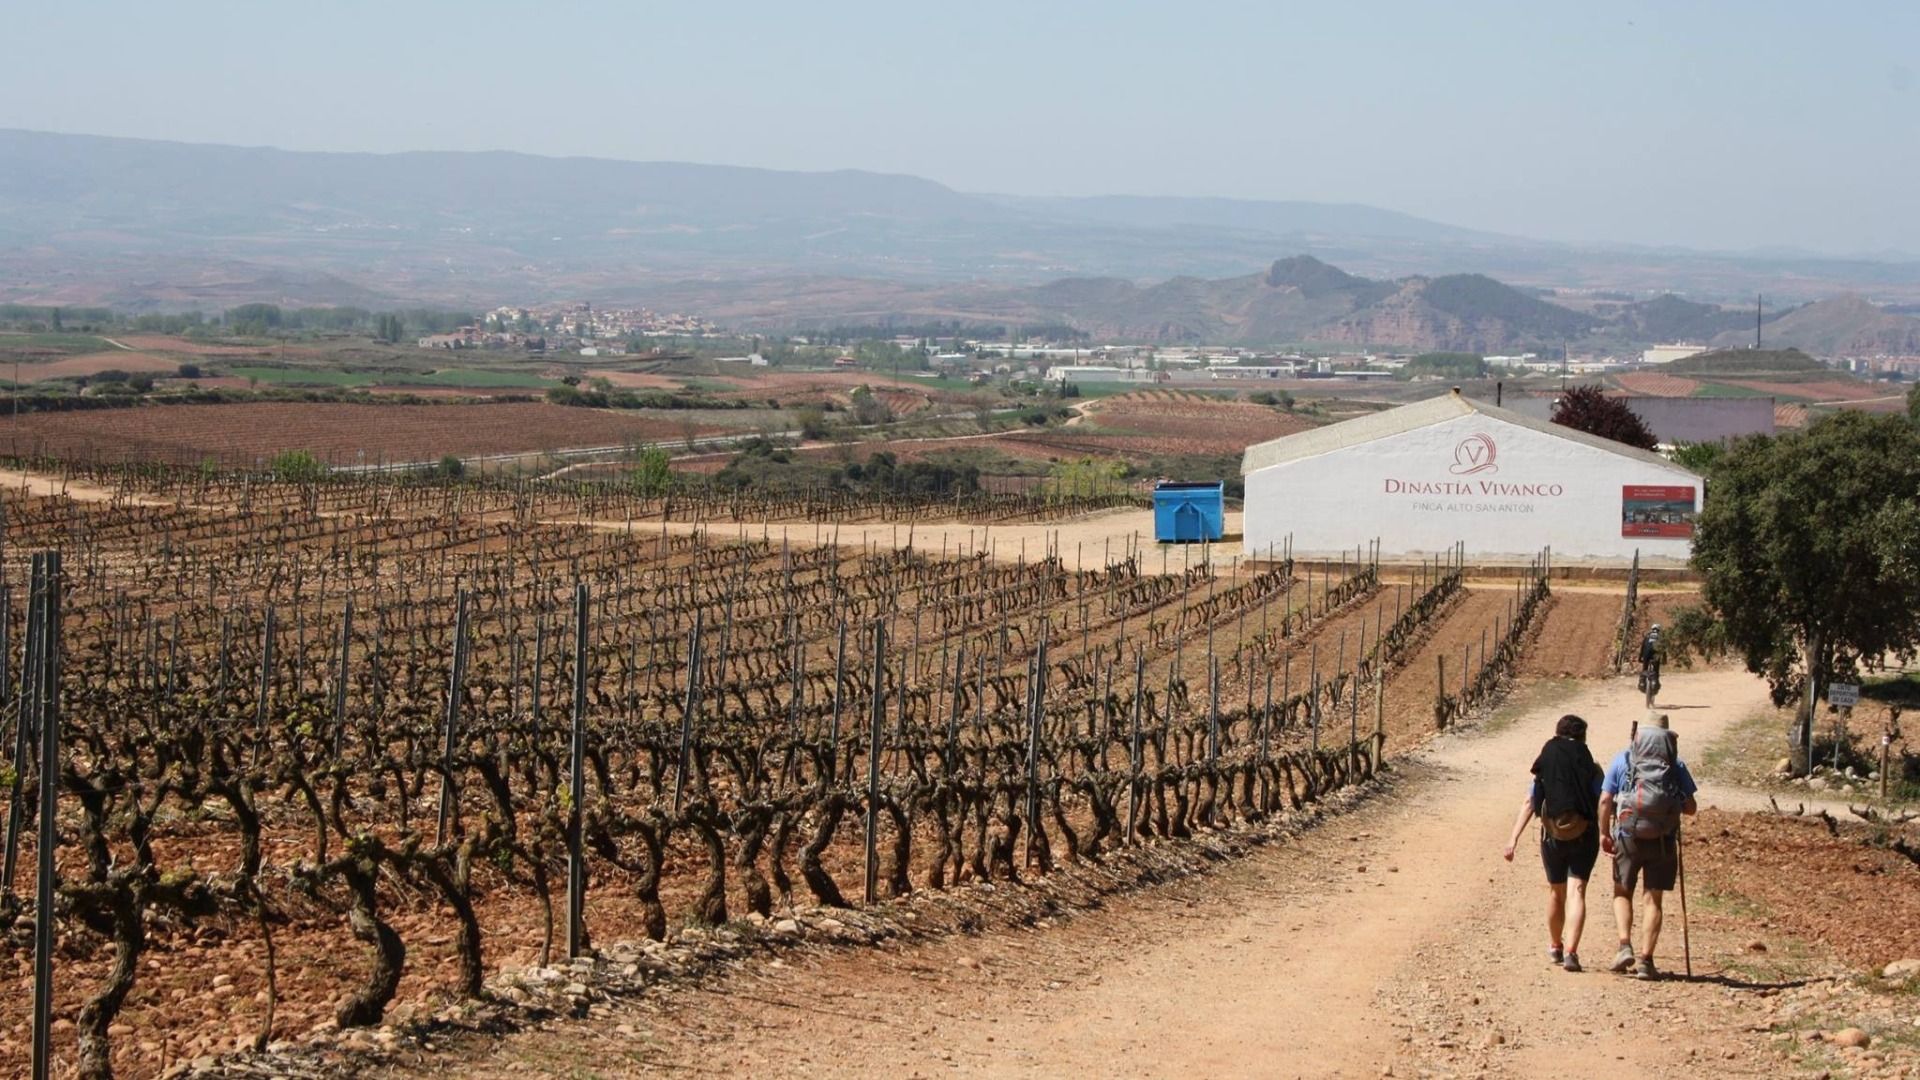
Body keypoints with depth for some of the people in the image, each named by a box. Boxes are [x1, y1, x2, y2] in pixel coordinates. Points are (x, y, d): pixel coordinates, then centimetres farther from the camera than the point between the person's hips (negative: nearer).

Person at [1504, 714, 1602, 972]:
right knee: (1576, 893, -5)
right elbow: (1602, 805, -9)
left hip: (1552, 837, 2)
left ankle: (1555, 946, 36)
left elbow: (1529, 804, -4)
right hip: (1584, 837, -2)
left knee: (1556, 892, 19)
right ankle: (1570, 951, -21)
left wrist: (1513, 839, -8)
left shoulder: (1544, 767, 2)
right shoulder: (1591, 769, -2)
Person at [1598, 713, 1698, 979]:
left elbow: (1605, 800, -4)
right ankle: (1645, 959, 4)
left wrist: (1604, 833, 6)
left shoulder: (1622, 760, 1)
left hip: (1628, 837, 0)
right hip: (1663, 840, 0)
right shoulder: (1676, 765, 0)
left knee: (1622, 892, 16)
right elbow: (1691, 807, 2)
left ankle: (1625, 946, -3)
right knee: (1654, 899, 8)